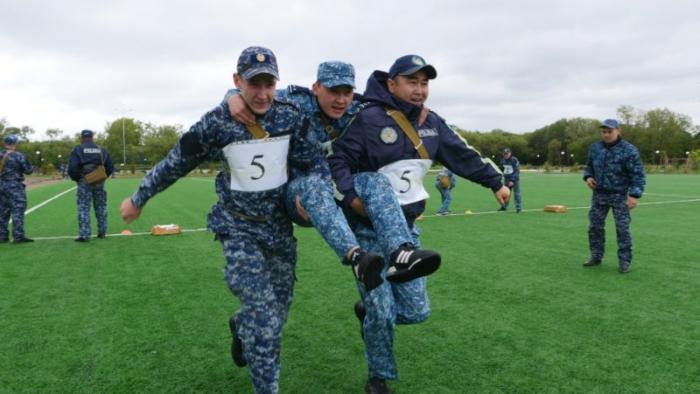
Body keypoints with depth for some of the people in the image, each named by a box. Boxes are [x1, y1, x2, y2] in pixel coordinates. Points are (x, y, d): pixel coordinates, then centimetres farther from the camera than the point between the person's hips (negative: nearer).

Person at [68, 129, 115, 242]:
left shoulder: (77, 150, -3)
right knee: (101, 207, 13)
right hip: (99, 183, 3)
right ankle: (102, 232, 17)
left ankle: (84, 235, -4)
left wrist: (76, 178, 4)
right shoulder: (102, 150, 8)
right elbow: (110, 167, 5)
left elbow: (72, 168, -13)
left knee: (84, 208, 0)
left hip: (84, 183, -3)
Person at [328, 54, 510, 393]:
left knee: (416, 311, 5)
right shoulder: (369, 119, -16)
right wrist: (352, 195, -30)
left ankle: (368, 310, 36)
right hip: (369, 229, -6)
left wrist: (495, 181, 19)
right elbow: (337, 159, -17)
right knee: (382, 312, -2)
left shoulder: (431, 123, 6)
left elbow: (463, 155, 15)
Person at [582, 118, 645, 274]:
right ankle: (596, 256, 21)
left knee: (622, 228, -3)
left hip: (620, 195, -4)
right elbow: (589, 166, 18)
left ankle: (624, 261, 7)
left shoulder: (629, 150, -11)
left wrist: (635, 195, -21)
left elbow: (638, 174, -12)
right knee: (595, 226, 8)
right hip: (599, 194, 5)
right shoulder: (595, 147, 3)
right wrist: (588, 177, -3)